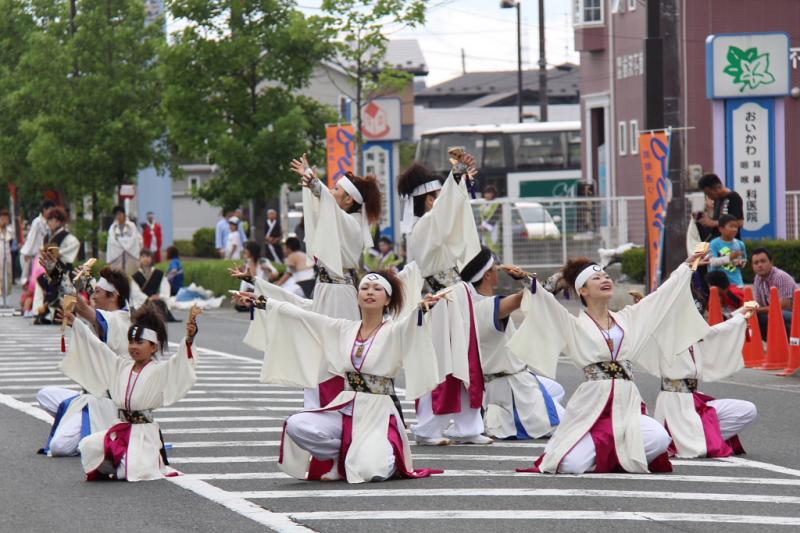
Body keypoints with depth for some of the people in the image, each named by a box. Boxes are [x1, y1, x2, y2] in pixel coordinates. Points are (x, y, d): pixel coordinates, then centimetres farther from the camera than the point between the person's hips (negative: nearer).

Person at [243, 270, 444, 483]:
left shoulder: (393, 331, -4)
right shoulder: (343, 329, 9)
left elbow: (410, 323, -26)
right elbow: (300, 315, 11)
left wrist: (423, 308, -48)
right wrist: (263, 302, 7)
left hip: (380, 414, -4)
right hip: (346, 410, 4)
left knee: (370, 471, -28)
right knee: (296, 426, -21)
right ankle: (345, 457, 3)